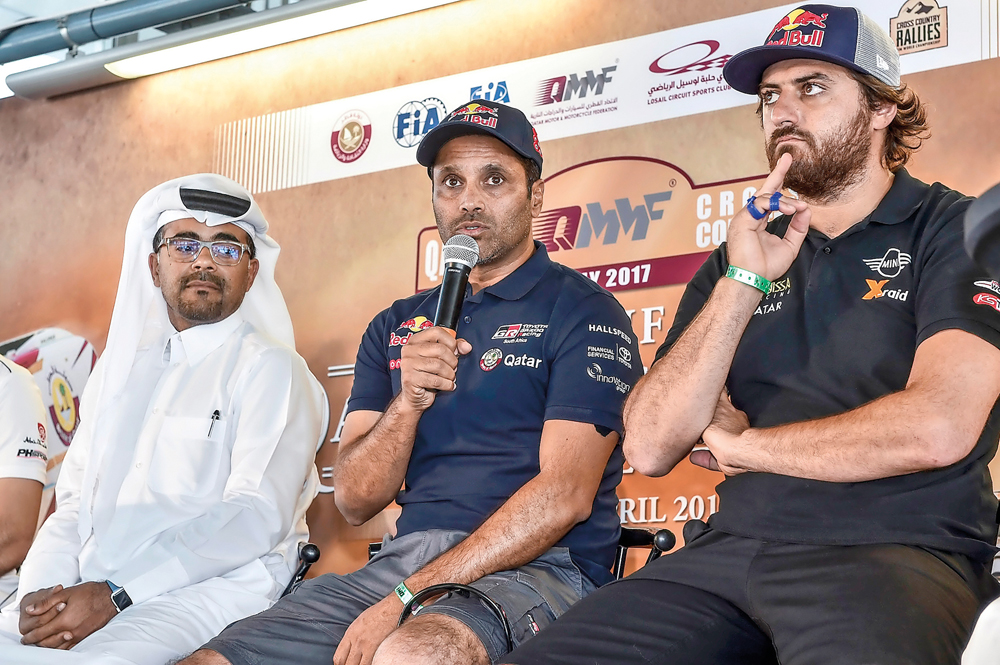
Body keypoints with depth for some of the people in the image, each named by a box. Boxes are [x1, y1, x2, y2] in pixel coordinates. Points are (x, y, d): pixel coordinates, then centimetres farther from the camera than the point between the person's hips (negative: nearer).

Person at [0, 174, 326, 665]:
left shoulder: (268, 368, 0)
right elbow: (74, 504, 17)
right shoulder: (119, 367, 21)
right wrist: (41, 591, -4)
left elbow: (257, 515, -12)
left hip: (212, 587, -5)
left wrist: (114, 594, -18)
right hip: (96, 589, 6)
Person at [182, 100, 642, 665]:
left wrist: (405, 600, -16)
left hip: (535, 569, -5)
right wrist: (409, 402, -8)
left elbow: (565, 496, -11)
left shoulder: (583, 311, 1)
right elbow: (355, 501, 12)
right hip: (400, 560, 5)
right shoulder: (398, 327, 18)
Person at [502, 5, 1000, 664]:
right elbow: (649, 448, 6)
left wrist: (738, 443, -1)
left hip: (891, 551, -4)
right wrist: (742, 285, -5)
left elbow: (938, 429, -15)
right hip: (729, 547, 5)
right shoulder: (738, 257, 16)